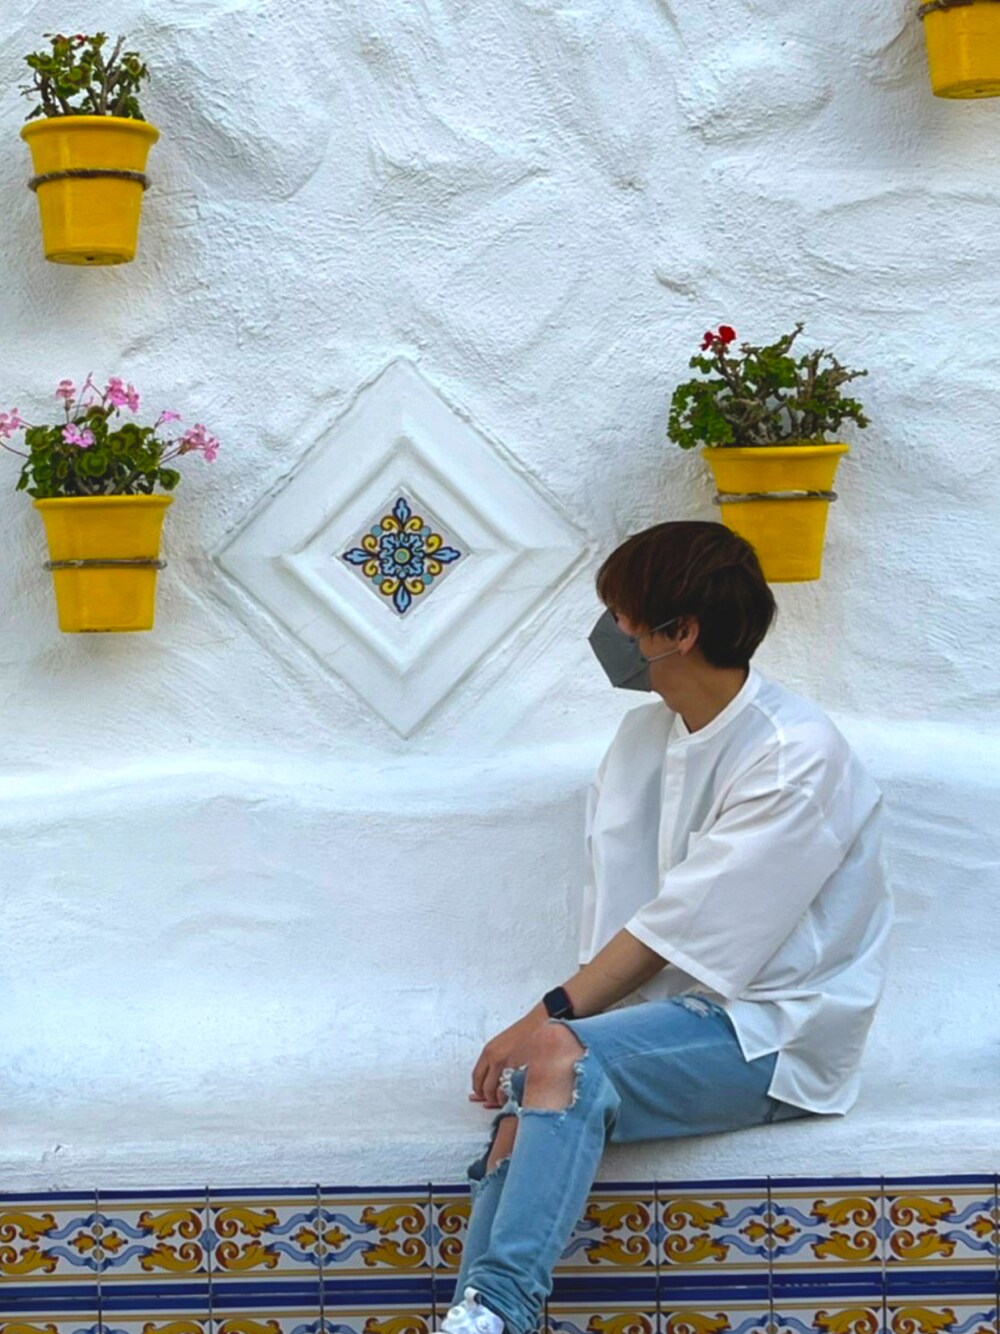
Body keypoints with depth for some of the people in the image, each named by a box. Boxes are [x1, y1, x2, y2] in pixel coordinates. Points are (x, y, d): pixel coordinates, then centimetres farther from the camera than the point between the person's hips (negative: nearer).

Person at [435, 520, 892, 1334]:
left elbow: (683, 923, -20)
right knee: (528, 1116, -23)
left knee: (560, 1062, -30)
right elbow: (616, 906, 2)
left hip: (772, 1037, -6)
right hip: (673, 1010, 6)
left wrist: (554, 1016, -24)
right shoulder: (647, 732, 9)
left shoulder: (796, 756, -15)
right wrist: (565, 1014, -13)